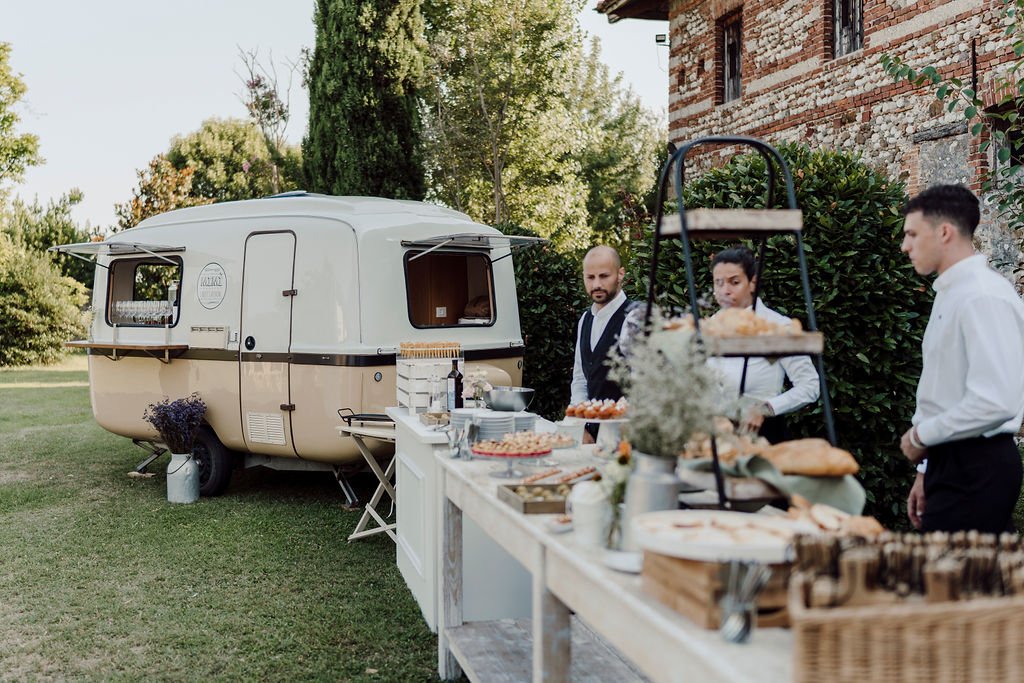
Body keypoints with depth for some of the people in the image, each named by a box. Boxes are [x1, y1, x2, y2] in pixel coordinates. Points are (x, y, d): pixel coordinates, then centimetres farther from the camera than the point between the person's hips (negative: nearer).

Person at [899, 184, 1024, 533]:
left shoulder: (984, 297, -15)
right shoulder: (949, 294, 14)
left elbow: (995, 401, -24)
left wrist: (921, 435, -12)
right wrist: (927, 471, 20)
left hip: (976, 468, -9)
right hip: (951, 464, 9)